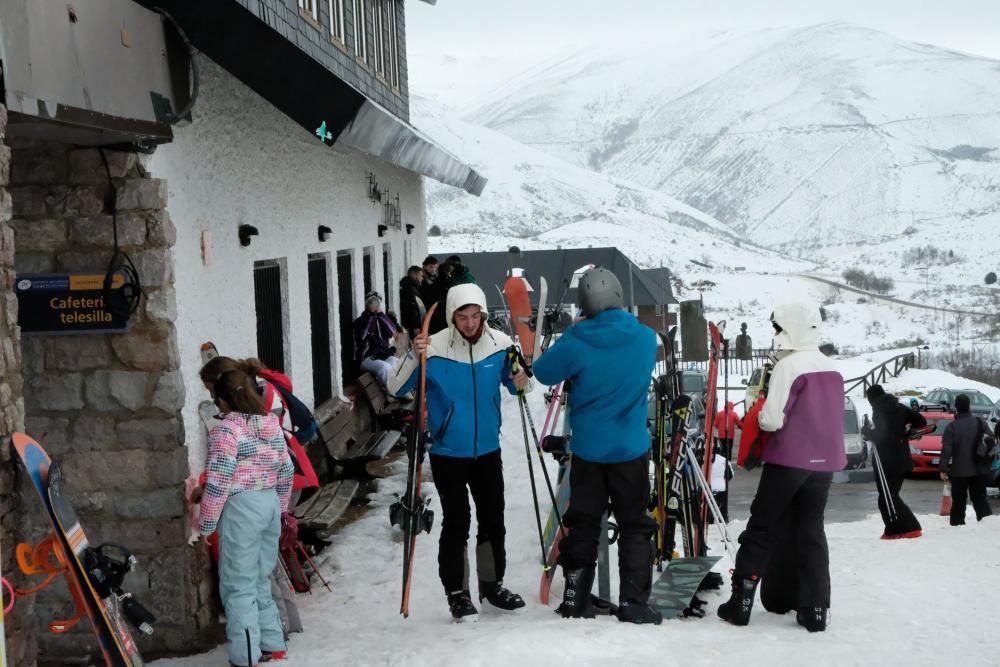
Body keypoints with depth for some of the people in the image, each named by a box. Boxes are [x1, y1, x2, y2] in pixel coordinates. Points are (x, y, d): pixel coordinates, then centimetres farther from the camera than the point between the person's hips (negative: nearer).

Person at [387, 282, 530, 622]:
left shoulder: (500, 343, -8)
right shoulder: (434, 347, -16)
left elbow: (516, 384, 7)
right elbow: (396, 389, -15)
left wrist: (521, 378, -17)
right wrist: (414, 357, -31)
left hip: (487, 450, 4)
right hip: (448, 452, -3)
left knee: (493, 520, 14)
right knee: (456, 522, 1)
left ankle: (492, 584, 31)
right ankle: (456, 592, 17)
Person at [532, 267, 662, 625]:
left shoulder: (577, 343, -17)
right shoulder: (646, 338, -8)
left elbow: (543, 371, -4)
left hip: (588, 448, 0)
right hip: (631, 448, 0)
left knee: (583, 524, 12)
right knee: (635, 526, 10)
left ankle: (575, 597, 17)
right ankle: (633, 601, 7)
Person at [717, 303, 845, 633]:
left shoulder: (788, 366, -12)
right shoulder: (832, 370, 11)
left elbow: (771, 419, -16)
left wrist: (759, 416, 4)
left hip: (788, 460, -6)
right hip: (824, 462, 6)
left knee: (761, 528, 3)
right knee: (811, 531, 11)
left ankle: (741, 600, 3)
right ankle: (814, 607, 7)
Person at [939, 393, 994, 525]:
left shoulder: (952, 427, -11)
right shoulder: (980, 423, 1)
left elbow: (946, 450, -15)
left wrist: (943, 469, -10)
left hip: (959, 471, -3)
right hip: (979, 470, 3)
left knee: (958, 501, 6)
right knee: (980, 498, 12)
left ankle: (957, 524, 4)